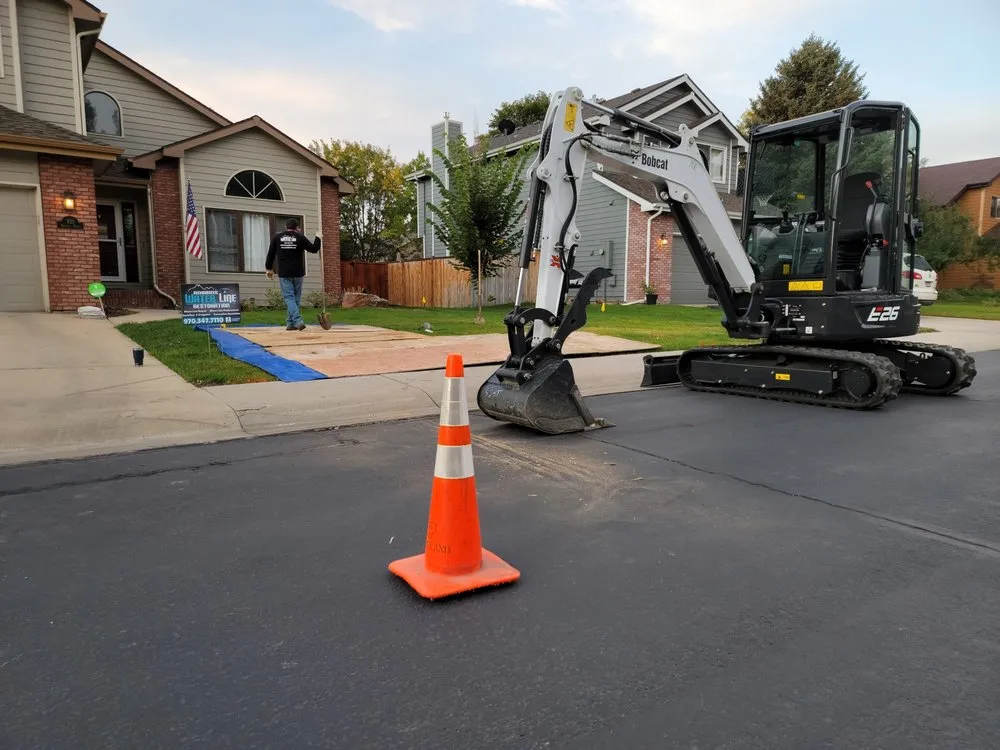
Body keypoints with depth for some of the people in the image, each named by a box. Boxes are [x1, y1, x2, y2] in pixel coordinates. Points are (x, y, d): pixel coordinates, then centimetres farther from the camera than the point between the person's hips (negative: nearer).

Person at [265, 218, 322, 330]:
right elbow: (314, 249, 2)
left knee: (289, 298, -2)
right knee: (296, 298, 12)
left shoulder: (277, 237, 3)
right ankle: (291, 323, 15)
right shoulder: (300, 237, -2)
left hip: (284, 274, 0)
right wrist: (318, 238, 19)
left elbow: (271, 254, 7)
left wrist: (269, 268, 19)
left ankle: (298, 321, -20)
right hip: (298, 273, 1)